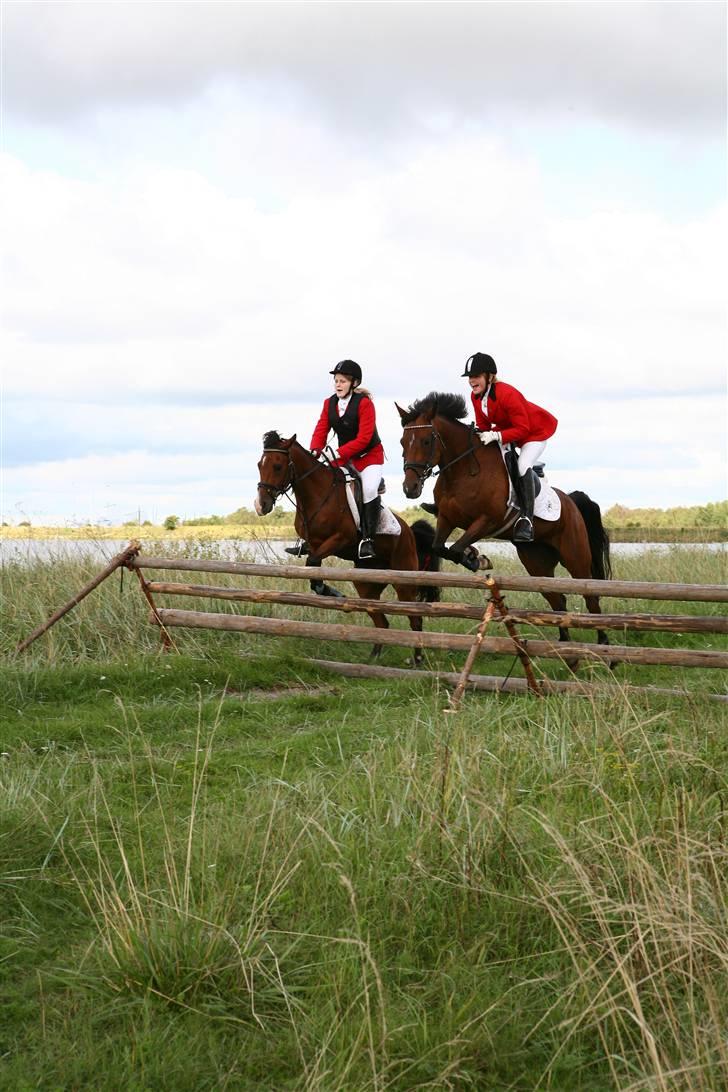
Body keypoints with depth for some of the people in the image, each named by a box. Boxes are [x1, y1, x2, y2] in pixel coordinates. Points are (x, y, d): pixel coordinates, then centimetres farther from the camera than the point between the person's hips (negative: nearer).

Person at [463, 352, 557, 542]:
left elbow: (522, 429, -33)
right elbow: (483, 424, 1)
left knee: (523, 466, -29)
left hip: (535, 431, -9)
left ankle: (527, 520, -30)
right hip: (510, 429, 9)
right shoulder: (476, 396, -9)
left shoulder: (507, 394, -35)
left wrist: (496, 436, -43)